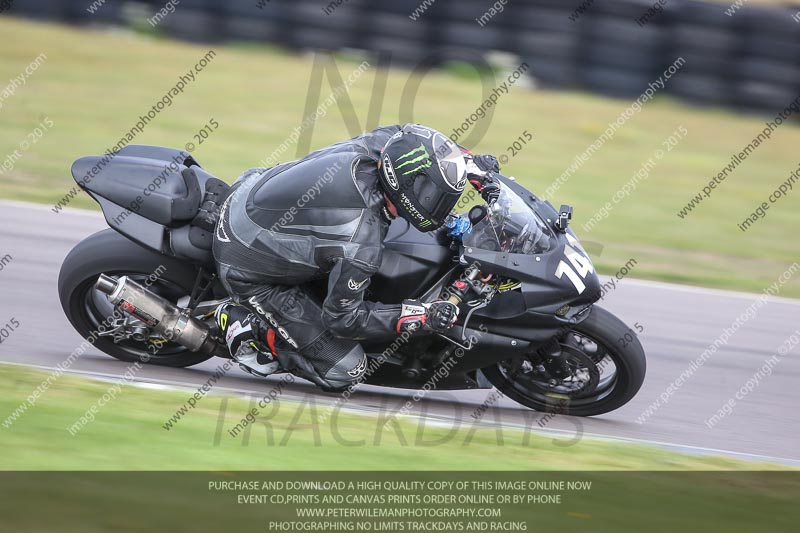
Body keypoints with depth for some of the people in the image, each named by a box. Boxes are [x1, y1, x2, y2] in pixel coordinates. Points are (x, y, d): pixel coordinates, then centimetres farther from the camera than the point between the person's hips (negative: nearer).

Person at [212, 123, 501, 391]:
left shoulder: (377, 143, -19)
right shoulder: (361, 248, -35)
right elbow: (341, 318, -20)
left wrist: (474, 164, 0)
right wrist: (423, 316, -24)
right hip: (250, 274, -8)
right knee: (345, 369, -5)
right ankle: (246, 325, 4)